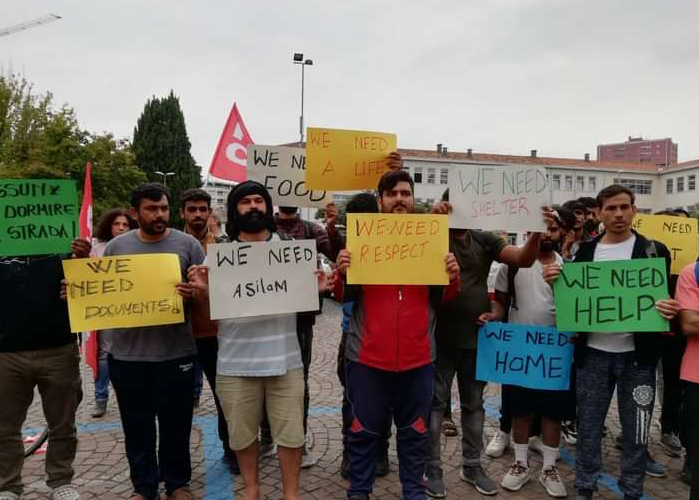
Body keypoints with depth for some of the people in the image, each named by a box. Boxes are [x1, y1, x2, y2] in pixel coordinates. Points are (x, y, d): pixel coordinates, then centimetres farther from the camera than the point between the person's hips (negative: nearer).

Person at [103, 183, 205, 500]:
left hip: (176, 351, -1)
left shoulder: (187, 244, -2)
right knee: (137, 425, 14)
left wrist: (194, 292, -22)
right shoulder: (116, 246, 4)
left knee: (176, 423, 11)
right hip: (127, 352, 2)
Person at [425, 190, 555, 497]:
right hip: (441, 336, -4)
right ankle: (432, 469, 19)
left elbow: (524, 259, -5)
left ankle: (472, 466, 30)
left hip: (477, 336, 4)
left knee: (473, 404, 15)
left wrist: (537, 231, -22)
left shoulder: (484, 240, 3)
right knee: (436, 403, 6)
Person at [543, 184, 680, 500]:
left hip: (636, 355, -1)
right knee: (588, 426, 10)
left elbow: (665, 299, 2)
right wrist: (555, 281, -12)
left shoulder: (654, 250, 0)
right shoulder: (585, 251, 5)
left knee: (635, 430, 11)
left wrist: (669, 311, -21)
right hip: (593, 353, 1)